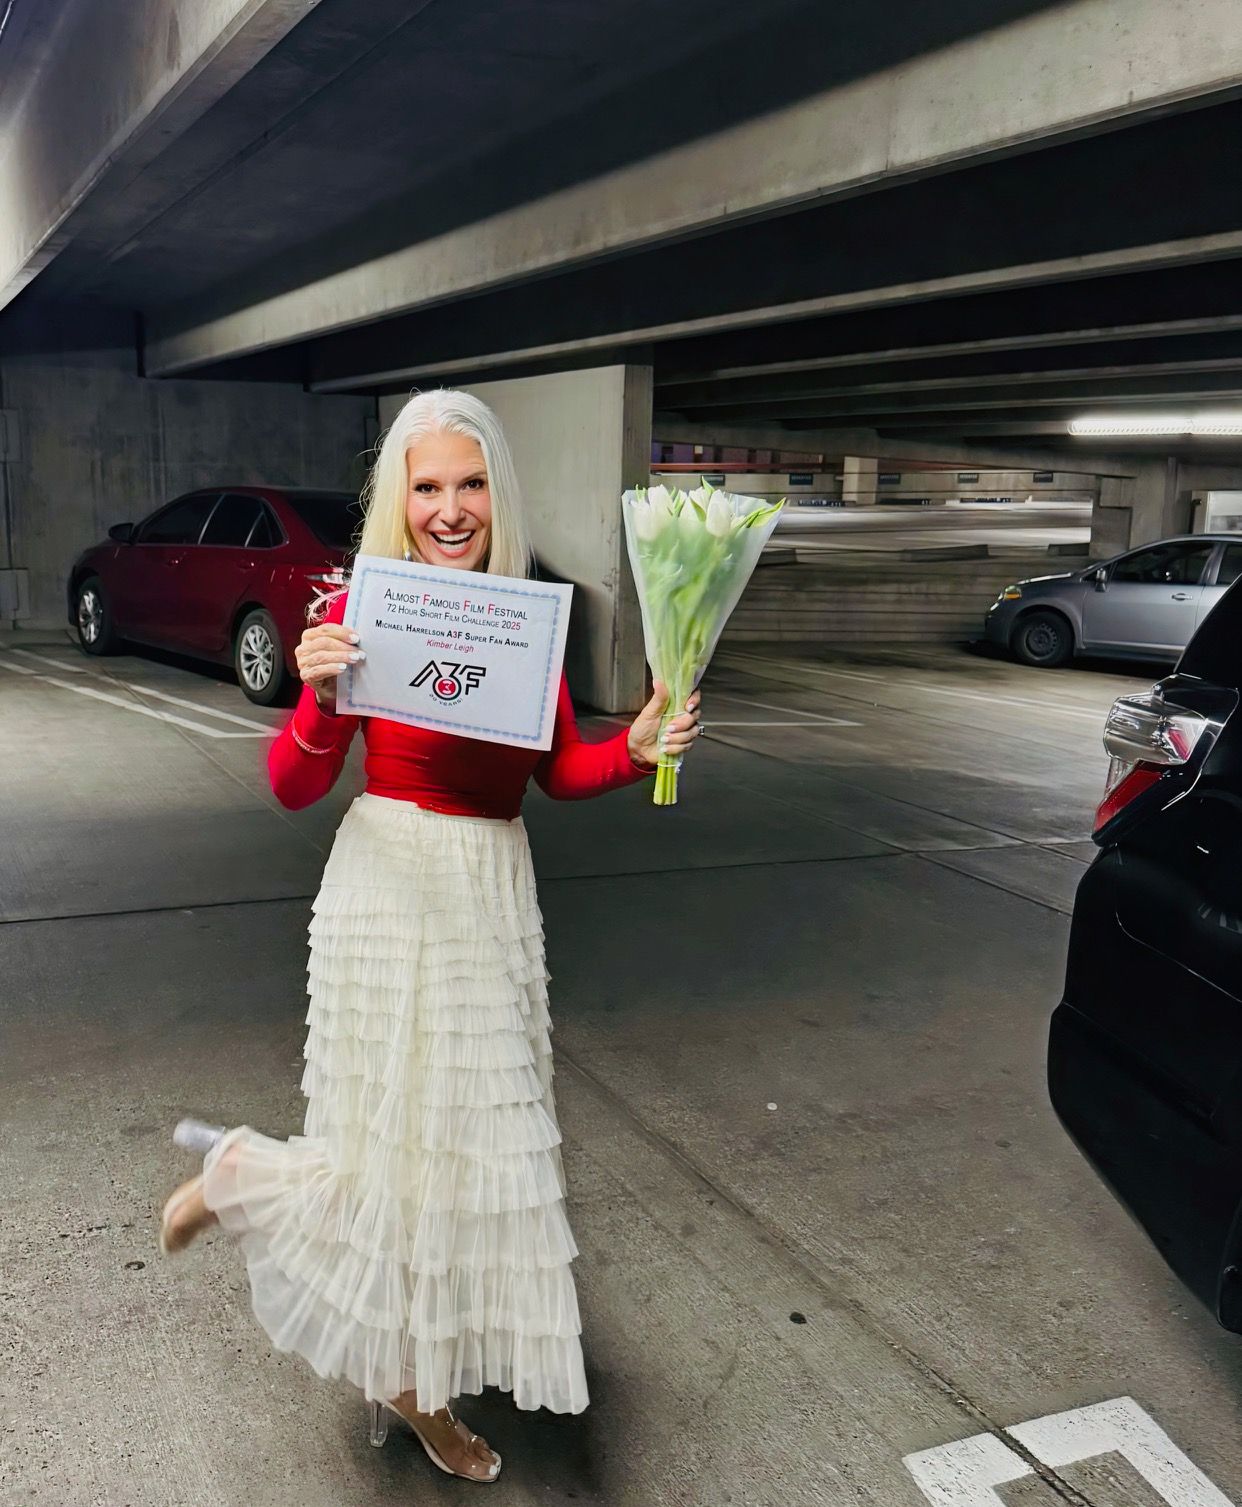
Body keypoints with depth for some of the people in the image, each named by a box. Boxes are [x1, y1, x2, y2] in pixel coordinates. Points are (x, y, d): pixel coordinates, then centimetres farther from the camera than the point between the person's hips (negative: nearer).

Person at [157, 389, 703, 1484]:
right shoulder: (362, 611, -11)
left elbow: (558, 771, 7)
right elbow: (294, 789, -9)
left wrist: (637, 750, -11)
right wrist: (320, 697, -27)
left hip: (497, 893, 5)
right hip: (395, 889, -5)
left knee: (472, 1138, 15)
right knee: (405, 1144, 2)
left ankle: (410, 1381, 38)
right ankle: (242, 1173, 34)